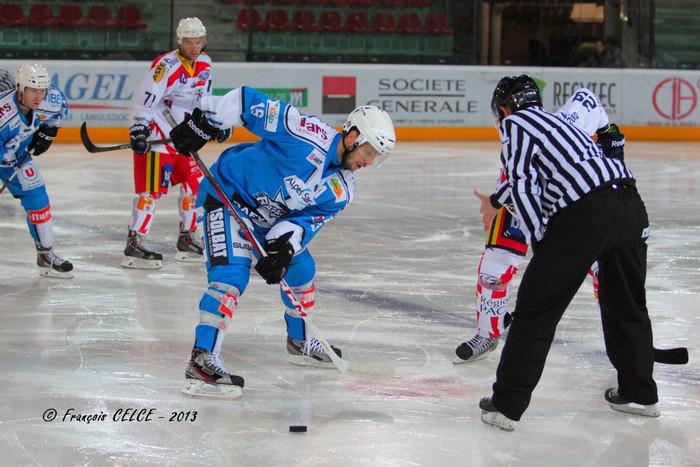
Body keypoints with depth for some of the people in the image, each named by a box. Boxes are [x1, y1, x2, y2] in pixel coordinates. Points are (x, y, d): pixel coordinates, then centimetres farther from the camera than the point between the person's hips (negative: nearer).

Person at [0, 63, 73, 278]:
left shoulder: (50, 100, -21)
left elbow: (61, 107, 5)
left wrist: (48, 131, 2)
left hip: (18, 157, 6)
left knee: (38, 201, 4)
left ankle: (46, 255, 18)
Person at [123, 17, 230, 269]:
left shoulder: (205, 65, 5)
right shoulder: (166, 66, -20)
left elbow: (205, 98, 20)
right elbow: (144, 100, -22)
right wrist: (139, 130, -28)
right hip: (156, 134, -8)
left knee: (194, 182, 13)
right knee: (152, 187, -13)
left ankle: (188, 238, 26)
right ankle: (134, 244, -13)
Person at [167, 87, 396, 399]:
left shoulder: (341, 192, -3)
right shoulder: (309, 136, -28)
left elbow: (308, 221, -8)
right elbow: (249, 102, -26)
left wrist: (284, 246, -28)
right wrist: (204, 121, -26)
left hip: (269, 220, 9)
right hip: (226, 194, -9)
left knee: (301, 268, 19)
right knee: (232, 274, -24)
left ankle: (301, 342, 42)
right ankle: (201, 361, -29)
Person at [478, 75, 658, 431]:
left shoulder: (515, 123, 10)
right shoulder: (557, 122, 34)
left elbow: (523, 185, -2)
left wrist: (540, 243, -1)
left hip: (586, 211, -8)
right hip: (630, 202, 8)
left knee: (536, 307, 0)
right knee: (627, 304, 24)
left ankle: (507, 404, 2)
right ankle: (639, 394, 36)